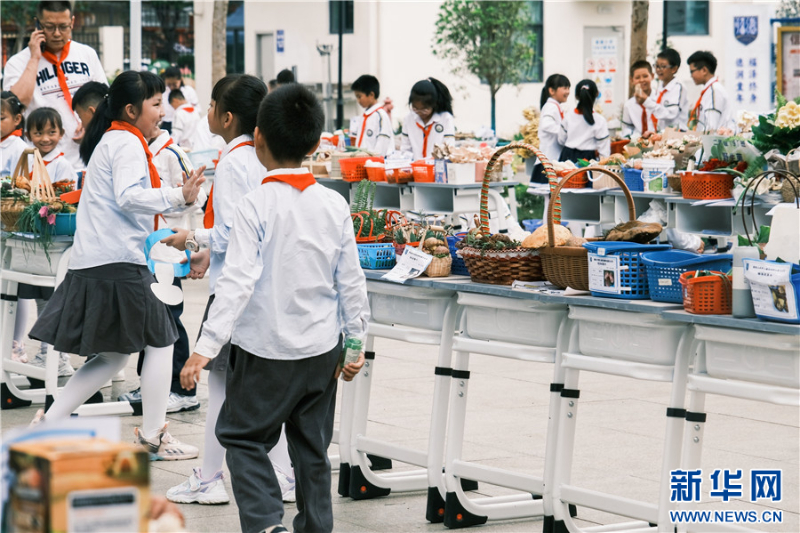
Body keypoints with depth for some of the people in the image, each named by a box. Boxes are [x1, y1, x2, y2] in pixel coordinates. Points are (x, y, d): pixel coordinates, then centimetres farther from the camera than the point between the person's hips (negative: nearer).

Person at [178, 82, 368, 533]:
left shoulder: (256, 207, -13)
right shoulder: (335, 206, 0)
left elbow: (238, 280, -19)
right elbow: (351, 281, 5)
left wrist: (206, 347, -19)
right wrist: (356, 341, 16)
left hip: (266, 349, -4)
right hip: (321, 349, 4)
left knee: (244, 437, 6)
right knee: (313, 446, 15)